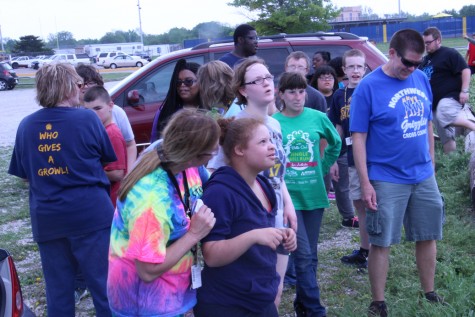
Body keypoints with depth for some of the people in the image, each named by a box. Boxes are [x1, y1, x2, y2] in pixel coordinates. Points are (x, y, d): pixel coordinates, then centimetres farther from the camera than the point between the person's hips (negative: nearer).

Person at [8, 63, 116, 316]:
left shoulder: (26, 125, 3)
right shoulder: (87, 119, -8)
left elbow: (25, 174, 13)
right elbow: (108, 158, 6)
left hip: (46, 218, 4)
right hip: (89, 213, -4)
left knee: (58, 289, 14)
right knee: (104, 283, 6)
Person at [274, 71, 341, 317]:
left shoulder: (318, 117, 0)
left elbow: (336, 144, 17)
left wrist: (323, 168, 10)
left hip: (314, 194, 3)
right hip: (288, 196, -3)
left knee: (310, 255, 12)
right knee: (303, 255, -7)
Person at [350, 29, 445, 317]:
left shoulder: (422, 79, 3)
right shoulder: (369, 87, -12)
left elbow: (427, 124, 14)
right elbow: (358, 137, -12)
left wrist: (431, 163, 13)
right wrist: (365, 183, -14)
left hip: (424, 176, 6)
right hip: (387, 179, -5)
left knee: (428, 237, 15)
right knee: (382, 243, 4)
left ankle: (429, 294, 33)